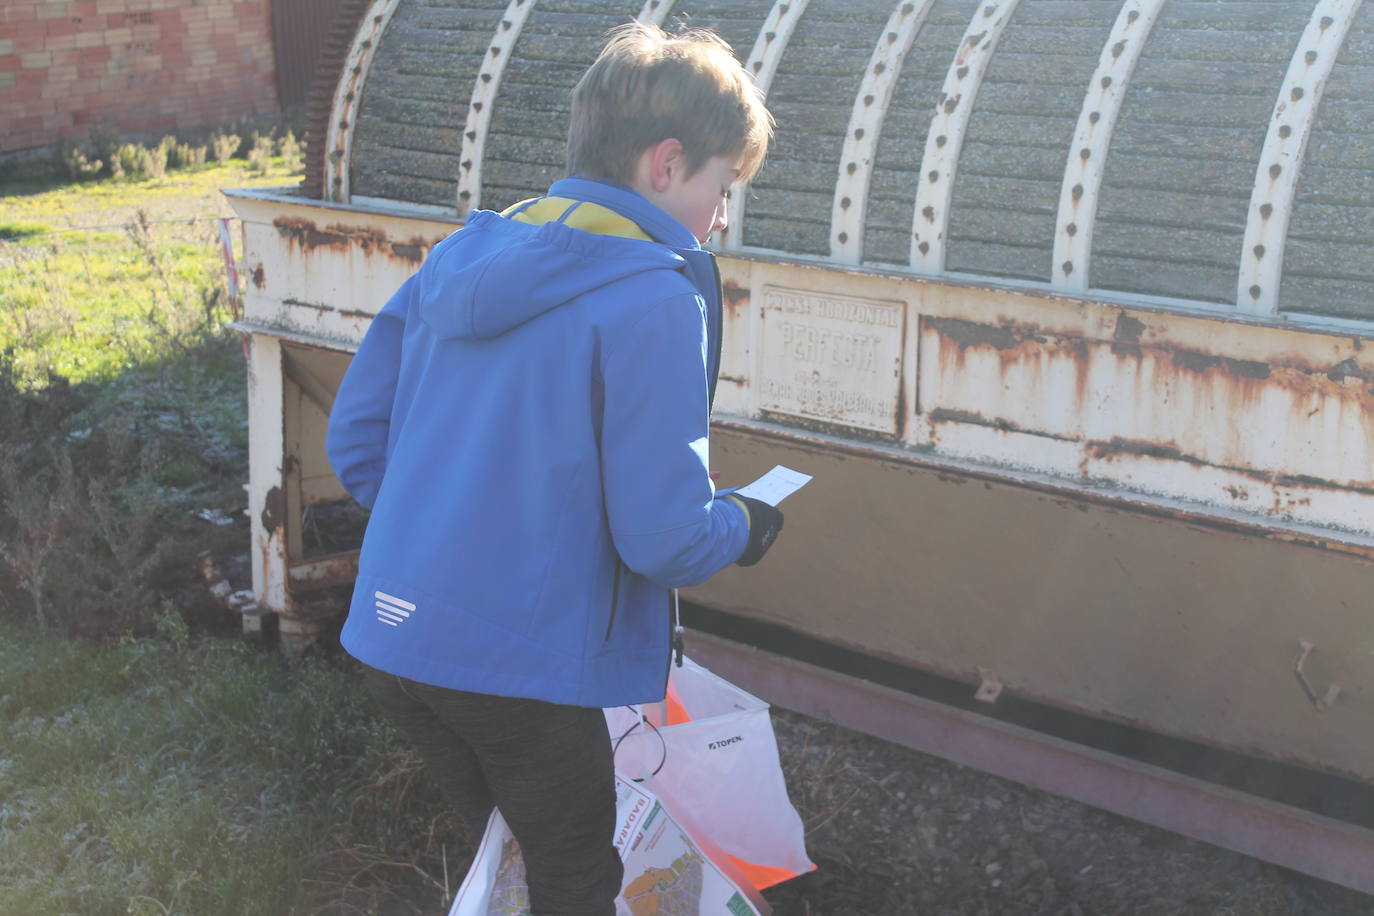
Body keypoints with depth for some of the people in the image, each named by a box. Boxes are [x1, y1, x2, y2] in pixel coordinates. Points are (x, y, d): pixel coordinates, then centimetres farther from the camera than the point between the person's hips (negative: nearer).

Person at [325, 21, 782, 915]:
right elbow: (665, 538, -17)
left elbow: (355, 439, 12)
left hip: (391, 640, 7)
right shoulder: (651, 297, -15)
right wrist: (742, 526, 4)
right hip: (517, 665, -7)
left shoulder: (459, 259, 7)